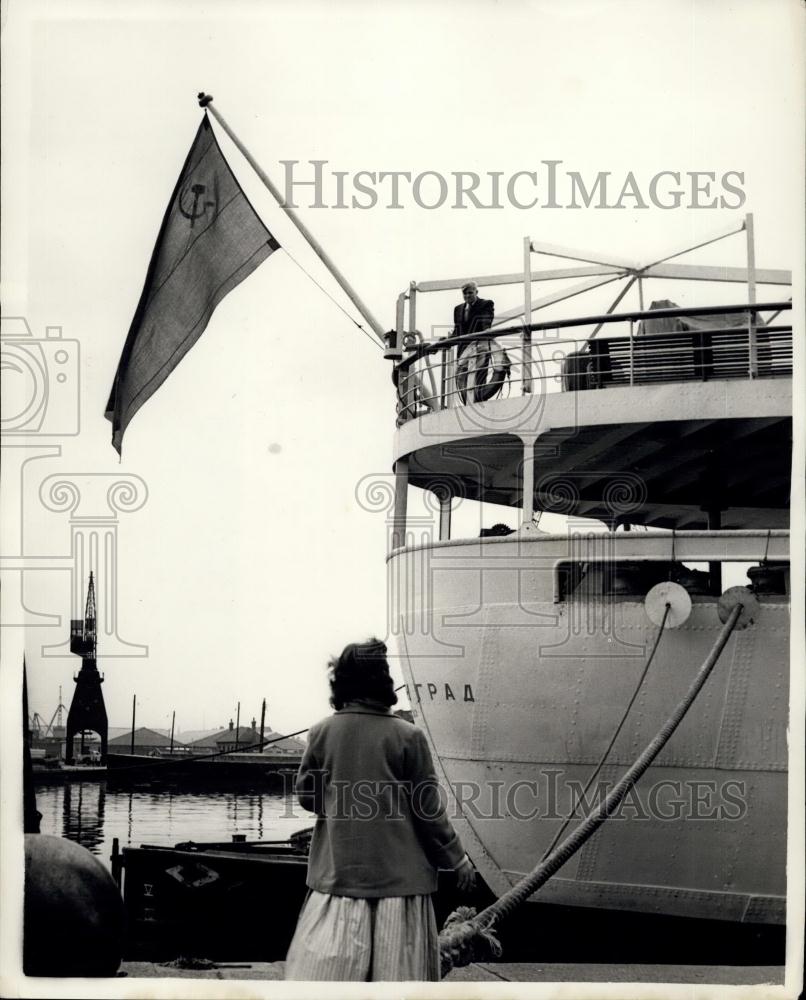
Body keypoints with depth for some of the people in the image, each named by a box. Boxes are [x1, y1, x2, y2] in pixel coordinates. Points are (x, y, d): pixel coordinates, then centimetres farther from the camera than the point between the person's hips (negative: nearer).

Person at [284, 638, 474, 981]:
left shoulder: (322, 732, -2)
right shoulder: (407, 737, -8)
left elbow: (306, 795, 7)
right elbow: (428, 809, -4)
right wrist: (456, 858, 9)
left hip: (337, 872, 2)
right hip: (398, 874, -2)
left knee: (322, 967, 4)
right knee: (397, 968, 2)